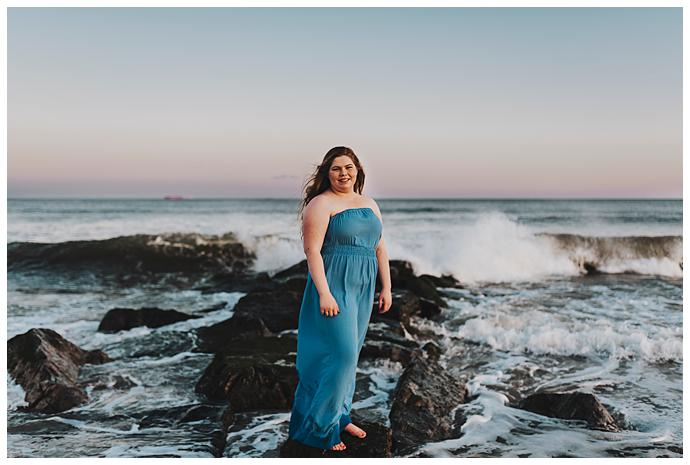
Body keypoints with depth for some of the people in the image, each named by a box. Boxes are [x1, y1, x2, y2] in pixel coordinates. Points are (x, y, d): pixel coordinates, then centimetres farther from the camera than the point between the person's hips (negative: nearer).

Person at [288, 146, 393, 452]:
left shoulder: (370, 205, 14)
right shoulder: (321, 203, -8)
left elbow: (380, 249, 16)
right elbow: (312, 250, -14)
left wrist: (386, 288, 11)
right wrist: (324, 293, -22)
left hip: (363, 289, 7)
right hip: (334, 287, -7)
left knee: (348, 354, 13)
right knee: (341, 353, -10)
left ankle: (339, 416, 26)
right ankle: (317, 427, 2)